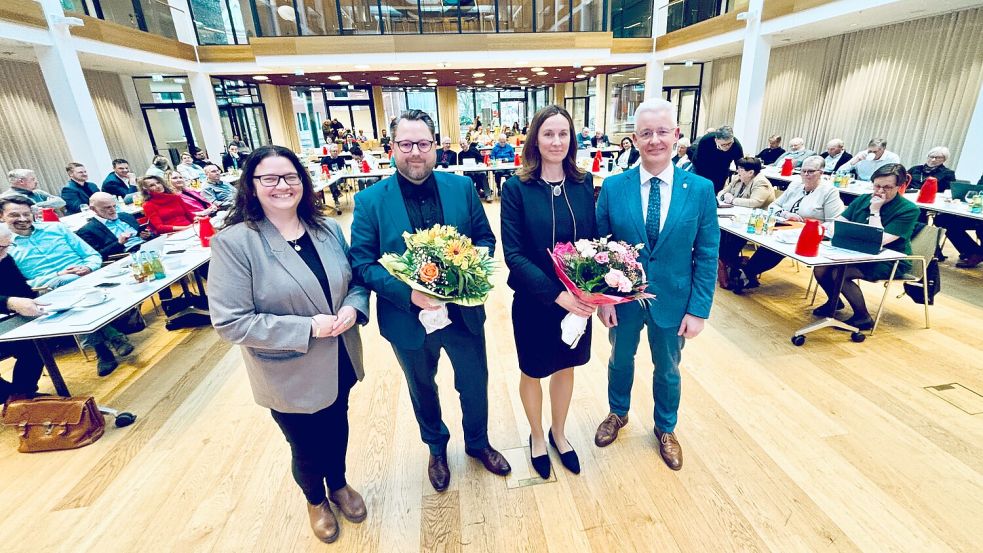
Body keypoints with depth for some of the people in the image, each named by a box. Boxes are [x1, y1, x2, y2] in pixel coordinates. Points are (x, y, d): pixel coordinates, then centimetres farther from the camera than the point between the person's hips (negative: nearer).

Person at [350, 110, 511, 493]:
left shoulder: (462, 187, -5)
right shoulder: (370, 200, -11)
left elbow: (485, 238, 1)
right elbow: (361, 263, -11)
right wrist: (408, 292, -25)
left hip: (464, 312, 1)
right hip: (409, 318, -1)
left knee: (475, 384, 19)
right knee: (422, 390, 23)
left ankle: (478, 443, 51)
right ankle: (436, 448, 53)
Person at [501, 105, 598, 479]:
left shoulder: (583, 184, -2)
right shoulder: (517, 188, -12)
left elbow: (594, 240, 3)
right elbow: (513, 254, -16)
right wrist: (555, 293, -25)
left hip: (577, 300, 3)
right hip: (533, 302, -3)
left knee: (566, 367, 21)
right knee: (533, 372, 17)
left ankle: (558, 432, 48)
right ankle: (536, 436, 45)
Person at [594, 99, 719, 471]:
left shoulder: (701, 189, -9)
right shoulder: (613, 187, -9)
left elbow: (706, 255, -6)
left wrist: (698, 309, -8)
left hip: (673, 301, 0)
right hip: (622, 298, 0)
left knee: (668, 369, 20)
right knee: (620, 359, 22)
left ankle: (666, 428, 47)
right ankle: (618, 413, 50)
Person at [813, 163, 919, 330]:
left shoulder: (908, 210, -14)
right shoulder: (863, 199, 3)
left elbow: (879, 241, -23)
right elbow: (838, 222, 0)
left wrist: (874, 210, -20)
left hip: (890, 262, -6)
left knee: (839, 273, -29)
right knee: (821, 266, -18)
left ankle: (863, 318, -7)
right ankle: (833, 301, 12)